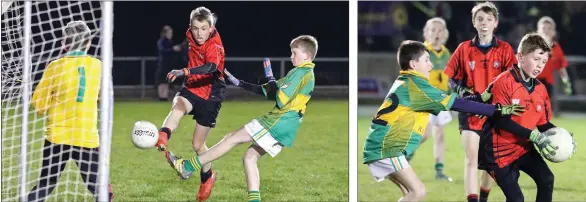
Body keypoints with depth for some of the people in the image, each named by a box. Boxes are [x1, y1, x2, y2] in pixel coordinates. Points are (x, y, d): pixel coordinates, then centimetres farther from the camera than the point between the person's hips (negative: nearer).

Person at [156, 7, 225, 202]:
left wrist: (184, 72, -57)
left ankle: (207, 176, 33)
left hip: (210, 96, -4)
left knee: (197, 144, 5)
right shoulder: (192, 41, -1)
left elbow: (211, 67, -44)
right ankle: (162, 139, -60)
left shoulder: (214, 46, -22)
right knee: (178, 106, -33)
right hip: (191, 89, 4)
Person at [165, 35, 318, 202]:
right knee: (249, 158, 10)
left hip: (278, 122, -9)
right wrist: (241, 84, 23)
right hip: (286, 129, 9)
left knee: (232, 138, -5)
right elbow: (271, 92, 25)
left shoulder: (301, 72, -11)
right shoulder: (308, 74, 21)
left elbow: (281, 99, -21)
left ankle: (187, 167, -3)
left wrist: (270, 77, -11)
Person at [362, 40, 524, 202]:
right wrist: (498, 110, -14)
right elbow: (458, 104, -16)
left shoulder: (405, 83, 15)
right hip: (386, 148, -10)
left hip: (381, 146, 10)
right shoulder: (414, 84, -13)